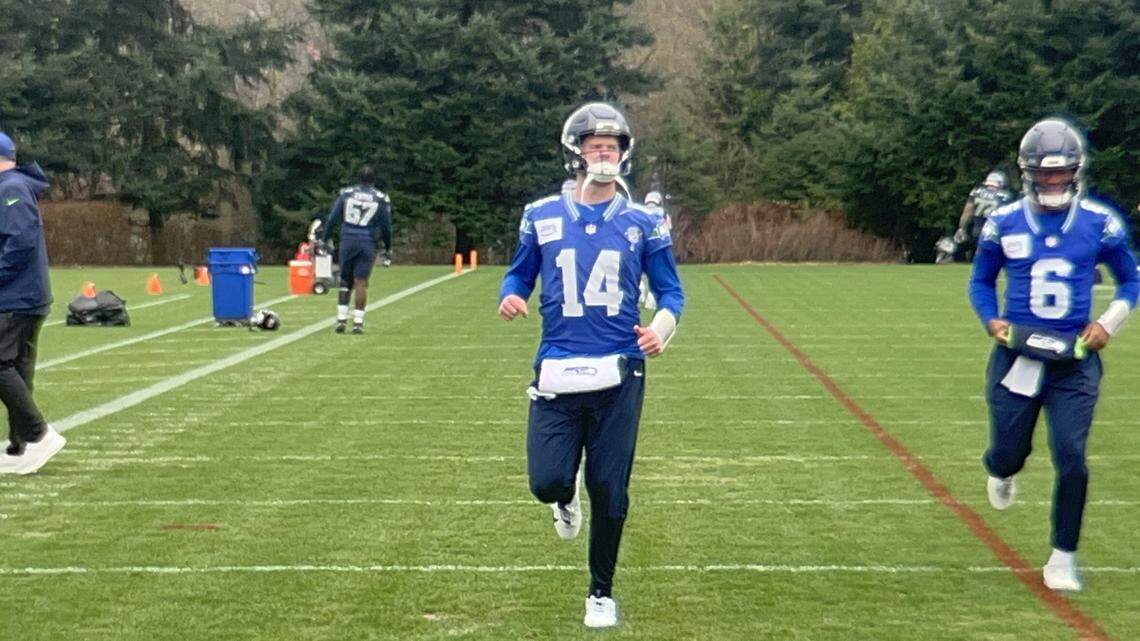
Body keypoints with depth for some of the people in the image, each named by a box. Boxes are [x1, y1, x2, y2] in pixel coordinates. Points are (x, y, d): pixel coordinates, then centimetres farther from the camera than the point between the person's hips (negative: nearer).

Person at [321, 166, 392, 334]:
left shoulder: (346, 193, 5)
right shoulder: (381, 198, 2)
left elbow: (332, 218, 4)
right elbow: (386, 227, 5)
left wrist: (323, 239, 12)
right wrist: (388, 249, 15)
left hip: (347, 240, 1)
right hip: (367, 243, -1)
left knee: (345, 280, 11)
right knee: (361, 282, -1)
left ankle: (341, 320, 7)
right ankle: (358, 322, -4)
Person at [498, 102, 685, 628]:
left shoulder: (641, 223, 2)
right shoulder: (541, 217, 4)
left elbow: (671, 292, 7)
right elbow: (519, 276, 14)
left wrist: (661, 327, -15)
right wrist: (510, 298, -9)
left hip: (619, 374, 0)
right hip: (557, 371, 0)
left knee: (609, 491, 5)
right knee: (547, 481, -8)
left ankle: (601, 593, 25)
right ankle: (565, 500, 34)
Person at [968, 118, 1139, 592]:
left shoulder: (1100, 223, -1)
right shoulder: (1003, 223, -1)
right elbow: (980, 282, 12)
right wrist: (992, 321, -7)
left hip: (1075, 360, 0)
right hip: (1017, 354, 1)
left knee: (1071, 459, -8)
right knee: (1009, 454, 6)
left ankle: (1063, 556, 11)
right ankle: (1002, 472, 47)